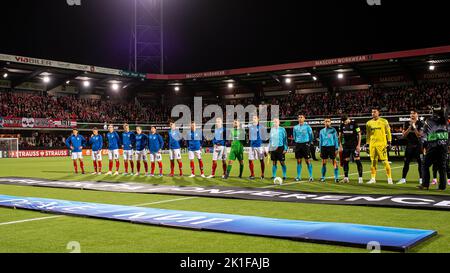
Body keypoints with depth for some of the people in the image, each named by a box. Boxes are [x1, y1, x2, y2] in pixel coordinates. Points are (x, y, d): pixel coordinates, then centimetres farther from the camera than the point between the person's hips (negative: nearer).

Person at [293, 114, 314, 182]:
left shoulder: (307, 126, -2)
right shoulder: (295, 127, 11)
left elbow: (311, 135, 3)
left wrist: (310, 142, 2)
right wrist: (295, 141, 14)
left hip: (305, 144, -4)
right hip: (298, 144, 4)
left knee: (307, 160, -5)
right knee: (298, 161, 6)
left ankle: (311, 176, -1)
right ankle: (298, 176, 11)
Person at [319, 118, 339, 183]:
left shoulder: (333, 130, 2)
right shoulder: (322, 131, 13)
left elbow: (336, 140, 2)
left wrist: (336, 148, -5)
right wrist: (320, 150, 12)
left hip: (331, 147, -3)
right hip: (324, 148, 3)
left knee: (334, 162, -6)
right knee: (323, 163, 5)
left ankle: (336, 177, -4)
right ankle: (323, 177, 15)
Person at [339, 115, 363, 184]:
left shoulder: (354, 124, -9)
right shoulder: (342, 125, 4)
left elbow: (359, 134, -7)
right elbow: (340, 135, 13)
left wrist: (358, 145, -11)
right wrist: (340, 145, 9)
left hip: (354, 145, -5)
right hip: (346, 146, 5)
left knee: (358, 161, -7)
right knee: (345, 161, 5)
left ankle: (360, 177, -3)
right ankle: (346, 178, 13)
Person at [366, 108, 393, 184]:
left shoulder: (384, 121, 0)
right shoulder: (369, 123, 11)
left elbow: (388, 132, 3)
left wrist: (389, 142, -4)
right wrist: (367, 144, 13)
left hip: (382, 144, -4)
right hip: (372, 144, 4)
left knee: (385, 161, -7)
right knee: (373, 161, 6)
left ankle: (389, 178, 0)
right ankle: (373, 178, 14)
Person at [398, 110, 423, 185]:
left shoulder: (420, 124, -4)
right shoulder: (407, 124, 7)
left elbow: (419, 135, -12)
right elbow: (404, 135, 0)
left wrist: (414, 127, -18)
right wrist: (410, 127, -11)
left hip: (418, 145, -3)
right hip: (409, 145, 3)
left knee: (420, 162, 1)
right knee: (406, 162, 3)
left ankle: (421, 179, 10)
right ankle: (403, 179, 8)